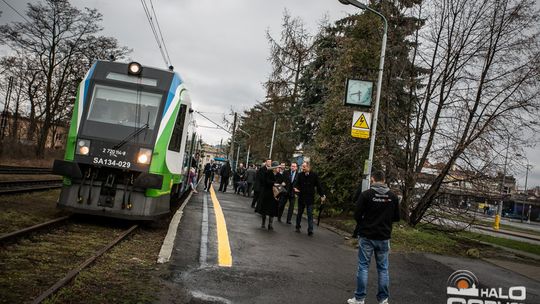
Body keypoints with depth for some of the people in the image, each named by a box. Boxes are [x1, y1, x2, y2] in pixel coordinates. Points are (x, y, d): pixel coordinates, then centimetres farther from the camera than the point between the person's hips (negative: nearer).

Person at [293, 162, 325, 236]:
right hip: (301, 197, 3)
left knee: (310, 214, -2)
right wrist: (296, 188, -19)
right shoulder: (300, 175, -1)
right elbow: (297, 184, 3)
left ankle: (310, 230, 1)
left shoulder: (314, 175, -6)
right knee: (299, 213, 15)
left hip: (310, 198, -3)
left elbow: (318, 186, -3)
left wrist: (322, 195, -7)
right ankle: (298, 227, 31)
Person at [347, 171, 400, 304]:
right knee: (383, 268, 12)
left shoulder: (366, 194, -11)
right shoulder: (393, 196, 0)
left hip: (367, 236, -3)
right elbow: (396, 217, 6)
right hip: (384, 238, 3)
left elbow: (357, 215, -10)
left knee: (363, 267, 5)